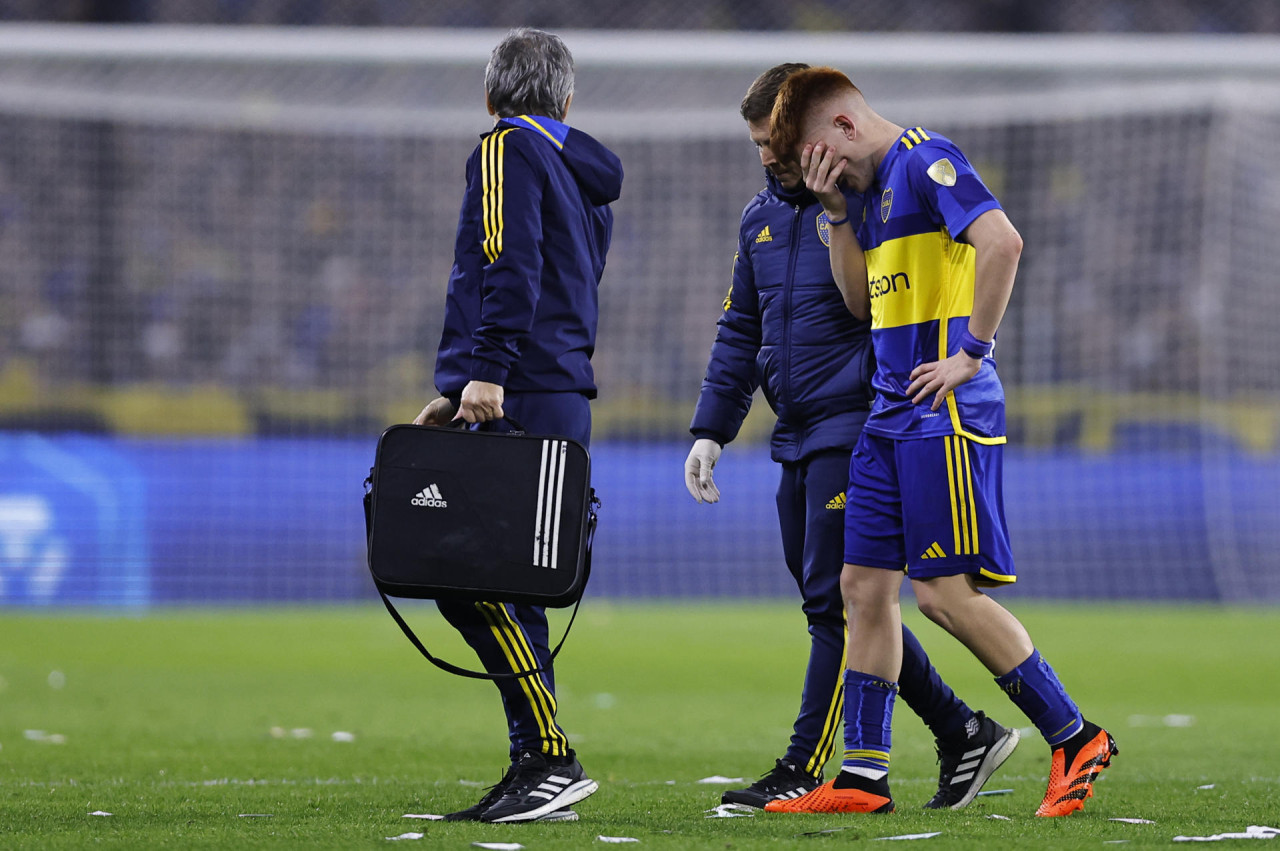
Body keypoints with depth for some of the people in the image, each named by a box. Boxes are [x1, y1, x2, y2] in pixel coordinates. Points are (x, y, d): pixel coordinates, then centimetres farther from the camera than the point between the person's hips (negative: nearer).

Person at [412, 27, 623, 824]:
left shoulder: (509, 147, -2)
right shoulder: (585, 178, 24)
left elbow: (511, 266, -16)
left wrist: (486, 372, -22)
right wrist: (461, 393, 27)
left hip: (518, 400, -9)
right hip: (565, 398, 9)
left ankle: (552, 758, -14)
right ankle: (538, 772, 6)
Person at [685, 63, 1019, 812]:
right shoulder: (763, 218, 16)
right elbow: (741, 332, 22)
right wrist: (711, 431, 17)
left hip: (854, 433, -8)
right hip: (797, 440, 8)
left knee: (835, 601, -8)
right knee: (840, 607, 8)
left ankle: (806, 770, -6)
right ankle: (966, 735, 16)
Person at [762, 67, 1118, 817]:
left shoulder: (926, 161, -11)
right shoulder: (876, 185, 19)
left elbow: (1002, 243, -24)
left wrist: (973, 352, -21)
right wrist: (839, 215, 12)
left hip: (945, 411, -10)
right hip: (892, 416, 10)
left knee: (945, 591, -9)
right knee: (865, 586, 7)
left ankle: (1077, 740, -1)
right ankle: (864, 776, 10)